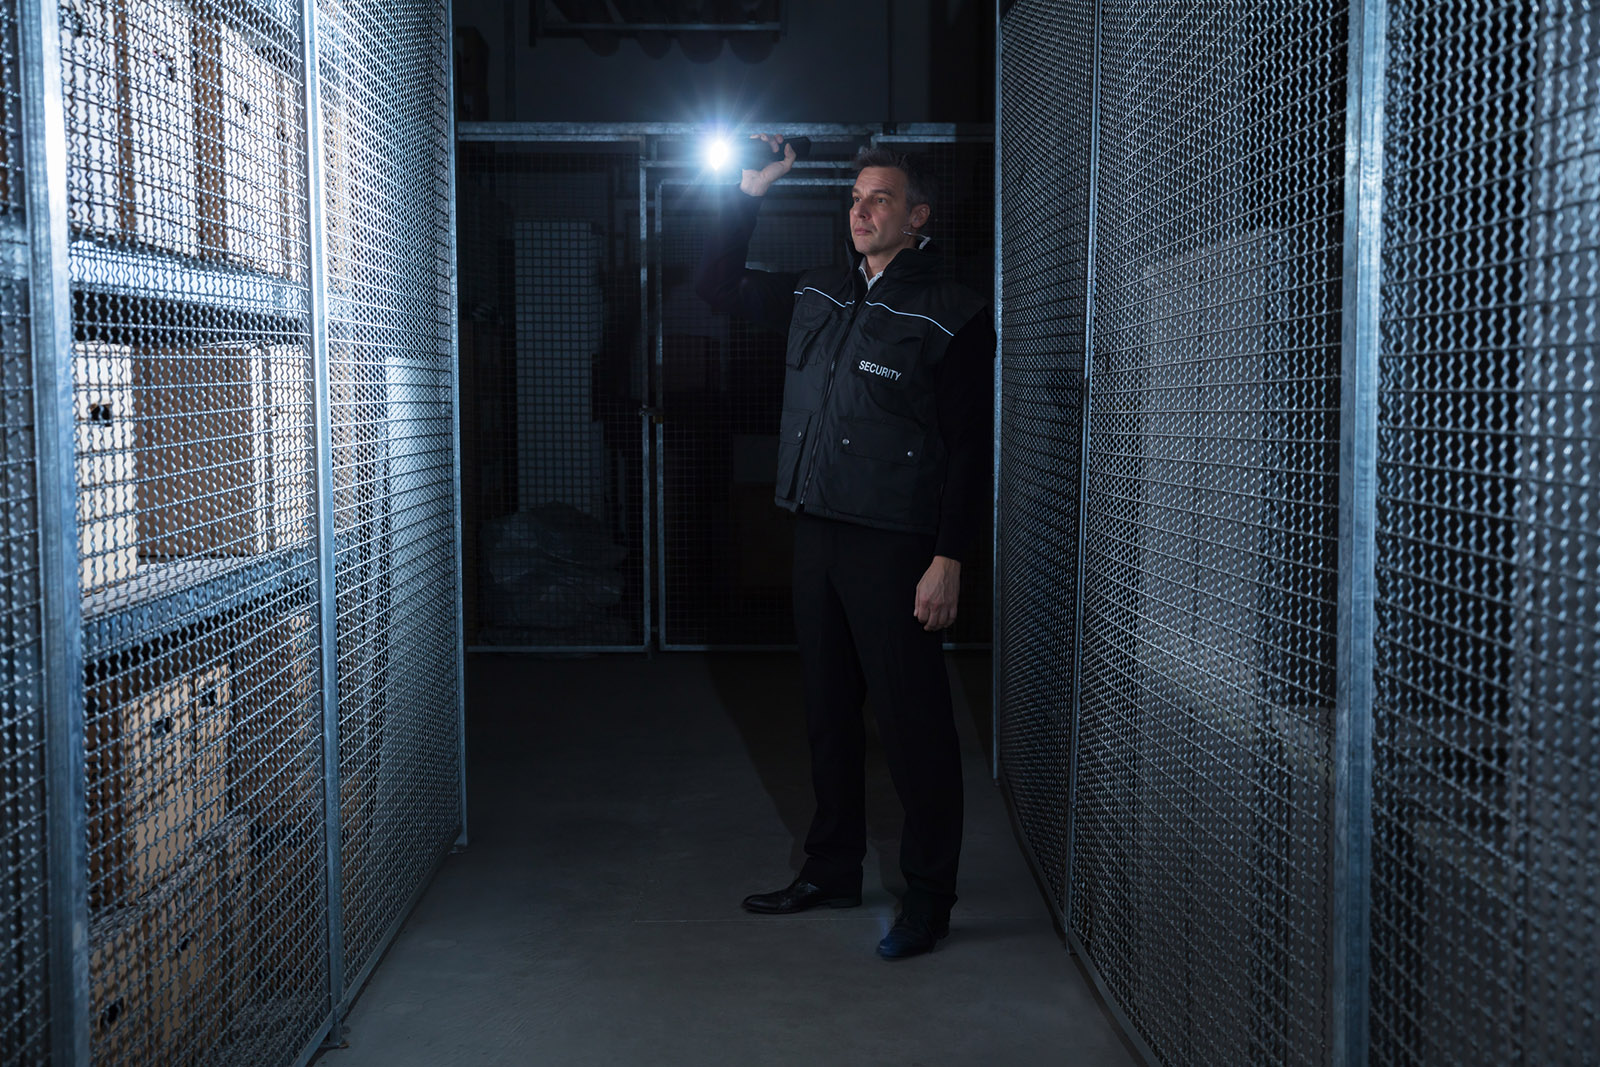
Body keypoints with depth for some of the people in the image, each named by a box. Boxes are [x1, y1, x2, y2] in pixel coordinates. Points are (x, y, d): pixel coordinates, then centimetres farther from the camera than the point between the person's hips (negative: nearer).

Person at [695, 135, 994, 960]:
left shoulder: (953, 316, -5)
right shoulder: (815, 297, 13)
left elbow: (969, 450, -10)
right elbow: (718, 286, 24)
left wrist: (948, 561, -16)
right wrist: (749, 193, 14)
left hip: (896, 547, -7)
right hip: (817, 533, 7)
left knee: (912, 722, -2)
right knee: (827, 712, 14)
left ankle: (929, 895, 10)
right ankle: (832, 870, 27)